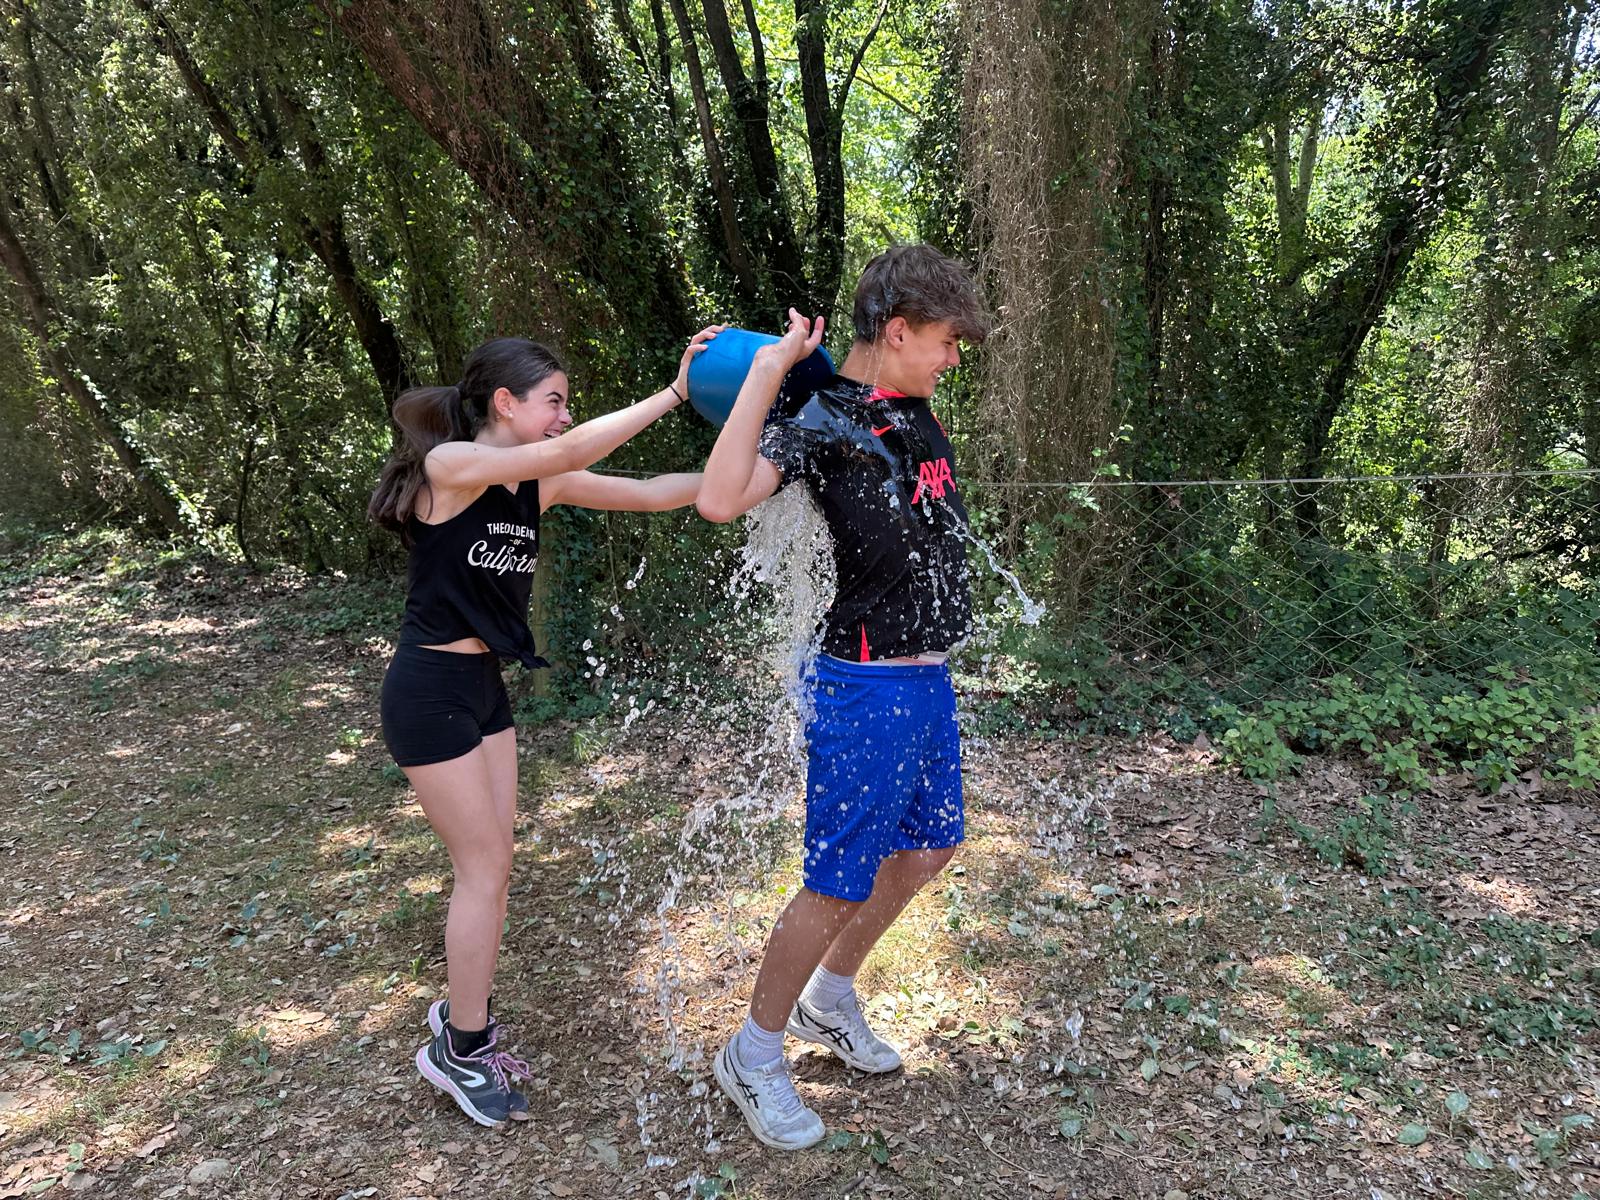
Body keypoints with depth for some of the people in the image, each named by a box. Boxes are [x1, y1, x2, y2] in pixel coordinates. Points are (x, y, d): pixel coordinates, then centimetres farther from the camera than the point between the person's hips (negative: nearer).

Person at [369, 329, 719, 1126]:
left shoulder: (539, 484, 4)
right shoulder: (449, 464, -17)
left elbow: (645, 493, 3)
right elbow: (566, 452, -31)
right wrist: (673, 391, -30)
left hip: (485, 687, 8)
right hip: (430, 691, -8)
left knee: (491, 864, 12)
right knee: (485, 867, -1)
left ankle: (462, 1019, 30)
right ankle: (462, 1050, 16)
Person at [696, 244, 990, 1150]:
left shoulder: (914, 410, 8)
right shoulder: (820, 421, -16)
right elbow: (721, 501, -31)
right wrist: (767, 372, -26)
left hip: (930, 680, 9)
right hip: (867, 689, -9)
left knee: (928, 847, 22)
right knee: (840, 884, 1)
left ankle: (830, 999, 42)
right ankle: (754, 1056, 24)